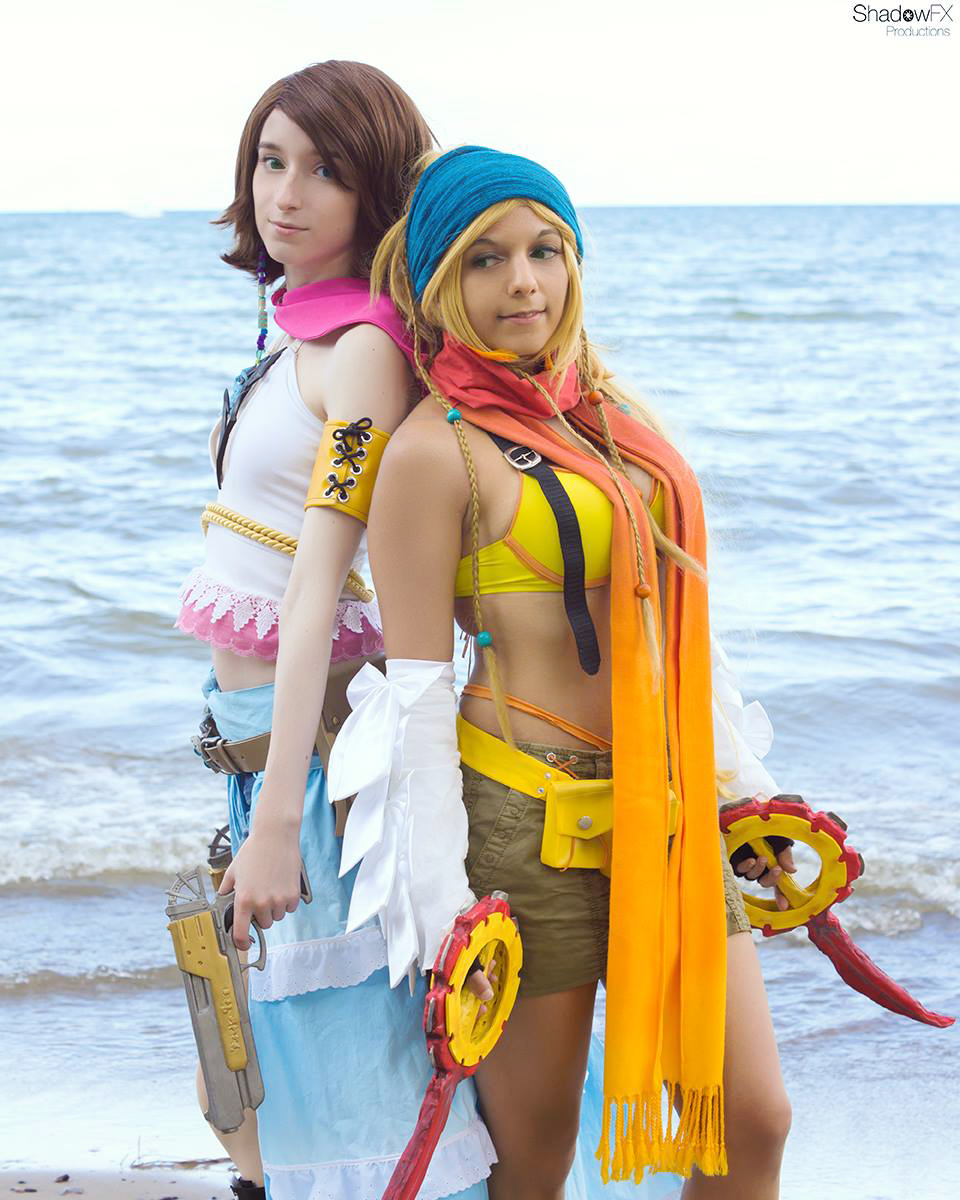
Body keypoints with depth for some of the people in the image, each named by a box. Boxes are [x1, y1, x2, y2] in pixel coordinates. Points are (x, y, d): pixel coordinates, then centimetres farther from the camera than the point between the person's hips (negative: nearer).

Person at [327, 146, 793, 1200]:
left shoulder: (602, 407, 12)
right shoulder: (436, 448, -11)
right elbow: (415, 695, -11)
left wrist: (734, 779, 21)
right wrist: (441, 907, -12)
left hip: (670, 811, 7)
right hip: (528, 820, -6)